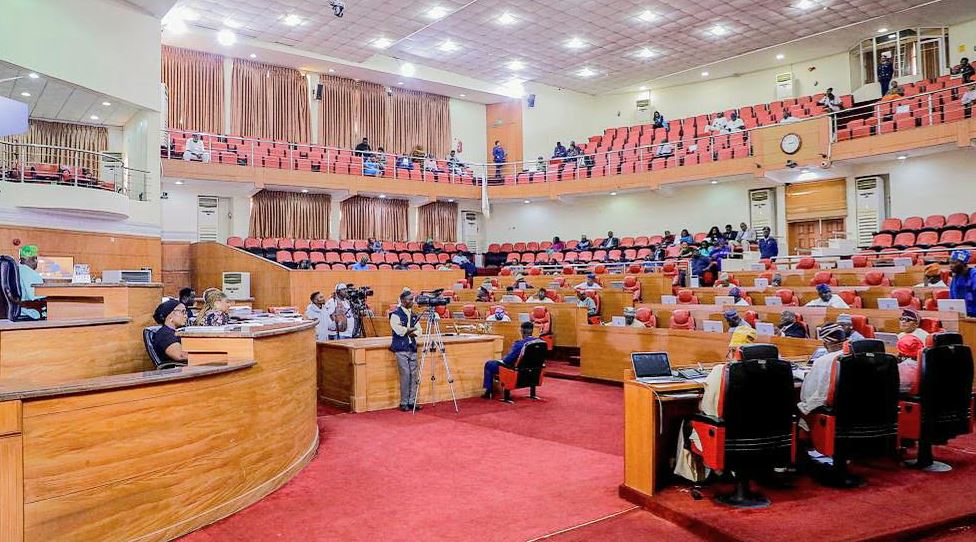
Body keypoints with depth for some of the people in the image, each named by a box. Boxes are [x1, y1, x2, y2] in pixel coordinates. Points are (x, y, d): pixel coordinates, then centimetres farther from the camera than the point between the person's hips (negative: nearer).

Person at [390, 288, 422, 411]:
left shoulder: (413, 315, 15)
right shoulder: (395, 314, -4)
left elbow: (418, 329, 10)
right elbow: (397, 329, -17)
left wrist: (413, 333, -11)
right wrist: (410, 330, -7)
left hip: (412, 348, 6)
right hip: (401, 349, -6)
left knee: (414, 375, 3)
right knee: (405, 375, -7)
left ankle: (412, 401, 11)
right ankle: (404, 403, 2)